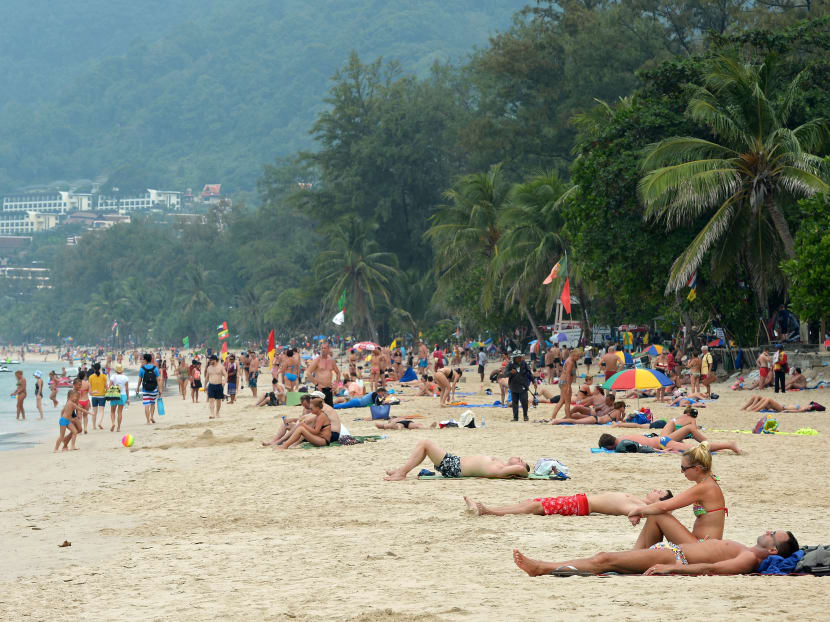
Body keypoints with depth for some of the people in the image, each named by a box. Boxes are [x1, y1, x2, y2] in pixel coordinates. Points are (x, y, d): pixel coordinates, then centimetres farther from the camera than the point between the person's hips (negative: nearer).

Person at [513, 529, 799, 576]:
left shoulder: (750, 559, -11)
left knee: (605, 560, -14)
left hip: (675, 557, -9)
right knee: (603, 557, 3)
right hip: (672, 551, 9)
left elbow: (712, 568, -23)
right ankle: (542, 566, 1)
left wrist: (671, 568, -29)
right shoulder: (745, 551, 20)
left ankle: (543, 568, -13)